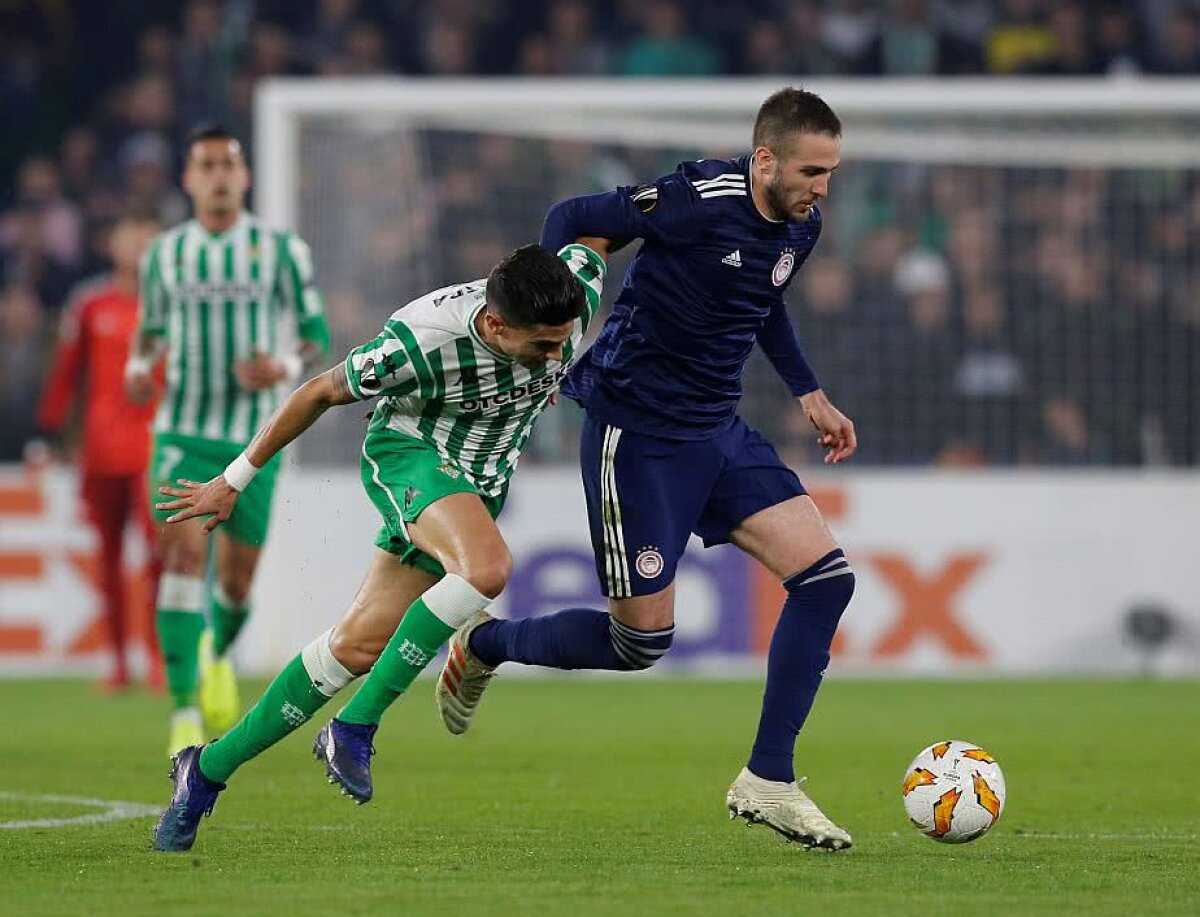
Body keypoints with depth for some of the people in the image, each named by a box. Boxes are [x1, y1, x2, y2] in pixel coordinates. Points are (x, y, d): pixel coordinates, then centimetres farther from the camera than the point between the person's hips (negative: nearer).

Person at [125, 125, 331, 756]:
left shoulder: (281, 250, -1)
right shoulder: (165, 254, 4)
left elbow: (317, 332, 4)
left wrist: (287, 366, -17)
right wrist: (138, 367, -4)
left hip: (254, 440, 0)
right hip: (182, 435, 0)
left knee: (236, 581, 8)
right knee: (184, 554, -20)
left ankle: (218, 655, 45)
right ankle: (184, 711, -24)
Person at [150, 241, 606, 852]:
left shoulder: (577, 294, -20)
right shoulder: (420, 343, -31)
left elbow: (586, 248, 7)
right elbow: (321, 393, -14)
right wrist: (235, 480, -3)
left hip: (480, 484, 5)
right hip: (409, 453, -5)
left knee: (358, 646, 0)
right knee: (488, 568, -35)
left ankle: (208, 770, 13)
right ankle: (354, 729, -22)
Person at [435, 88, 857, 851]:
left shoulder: (801, 227, 3)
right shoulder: (699, 202, -22)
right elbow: (571, 220, -13)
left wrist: (810, 395, 20)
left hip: (720, 433, 8)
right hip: (636, 434, -8)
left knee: (827, 577, -7)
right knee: (642, 639, -4)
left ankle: (768, 782, 1)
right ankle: (485, 647, 25)